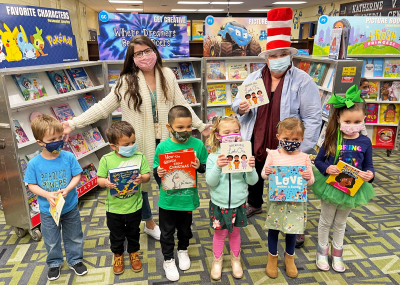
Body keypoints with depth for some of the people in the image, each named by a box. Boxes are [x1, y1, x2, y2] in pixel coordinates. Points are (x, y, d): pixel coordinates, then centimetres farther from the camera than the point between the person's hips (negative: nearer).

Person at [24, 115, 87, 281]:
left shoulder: (68, 157, -16)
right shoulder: (34, 163, -17)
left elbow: (77, 176, -8)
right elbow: (31, 185, -9)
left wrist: (67, 189, -24)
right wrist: (47, 195, -24)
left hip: (70, 207, 1)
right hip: (48, 211, 0)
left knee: (74, 237, 19)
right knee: (51, 242, 20)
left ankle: (75, 260, 43)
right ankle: (54, 263, 45)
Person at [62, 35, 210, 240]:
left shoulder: (167, 75, 0)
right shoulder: (127, 81, -7)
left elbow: (181, 104, 6)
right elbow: (103, 107, -7)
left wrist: (201, 126, 6)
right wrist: (73, 124, -15)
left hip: (165, 140, 2)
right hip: (140, 143, -1)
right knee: (139, 183, 13)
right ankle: (149, 223, 38)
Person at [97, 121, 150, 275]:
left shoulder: (139, 157, -12)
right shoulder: (106, 160, -14)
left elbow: (147, 175, -9)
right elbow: (99, 179, -9)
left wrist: (141, 178, -31)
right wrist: (106, 183, -31)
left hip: (134, 206, 1)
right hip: (114, 208, 0)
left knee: (133, 233, 23)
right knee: (116, 236, 21)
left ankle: (133, 253, 49)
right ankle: (118, 254, 48)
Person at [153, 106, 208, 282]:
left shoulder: (198, 144, -11)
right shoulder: (162, 147, -13)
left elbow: (206, 168, -2)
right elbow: (156, 172, -5)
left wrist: (199, 166, -22)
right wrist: (158, 173, -26)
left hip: (188, 198, 1)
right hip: (167, 199, -1)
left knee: (185, 228, 24)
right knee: (167, 232, 15)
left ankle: (183, 251, 52)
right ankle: (168, 259, 38)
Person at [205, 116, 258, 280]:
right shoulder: (213, 157, -12)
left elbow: (252, 181, -8)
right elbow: (211, 182, -16)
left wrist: (251, 168, -28)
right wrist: (218, 167, -33)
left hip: (238, 204, 1)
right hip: (219, 205, -1)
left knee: (235, 232, 19)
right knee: (219, 234, 14)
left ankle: (235, 259, 43)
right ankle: (217, 261, 40)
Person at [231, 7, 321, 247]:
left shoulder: (303, 81, -11)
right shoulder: (253, 78, 1)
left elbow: (313, 118, -11)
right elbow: (237, 104, 8)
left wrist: (303, 150, -15)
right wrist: (240, 108, -17)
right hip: (255, 144, 5)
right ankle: (255, 205, 53)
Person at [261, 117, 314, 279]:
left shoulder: (304, 158, -5)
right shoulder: (273, 155, -6)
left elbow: (311, 181, 0)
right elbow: (264, 175, 2)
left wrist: (308, 178, -22)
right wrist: (266, 173, -20)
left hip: (296, 201, 0)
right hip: (276, 199, 0)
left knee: (292, 229, 14)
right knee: (273, 228, 13)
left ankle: (289, 258, 41)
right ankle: (272, 257, 37)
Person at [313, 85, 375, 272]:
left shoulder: (365, 142, -9)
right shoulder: (332, 139, -14)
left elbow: (369, 166, -1)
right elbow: (318, 161, -6)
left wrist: (369, 174, -22)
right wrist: (326, 168, -27)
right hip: (330, 186, -2)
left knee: (340, 222, 21)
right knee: (326, 221, 16)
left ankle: (337, 252, 42)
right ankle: (322, 251, 37)